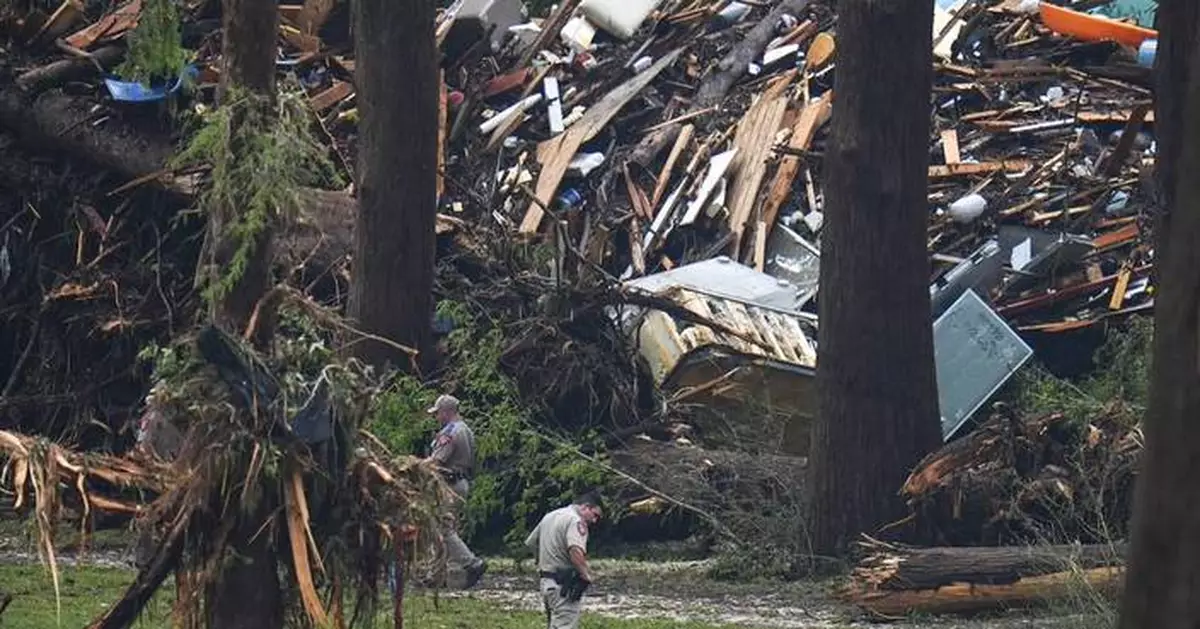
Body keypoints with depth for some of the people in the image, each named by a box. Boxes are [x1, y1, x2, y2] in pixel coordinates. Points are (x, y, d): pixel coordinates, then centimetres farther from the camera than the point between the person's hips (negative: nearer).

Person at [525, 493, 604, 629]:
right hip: (564, 586, -9)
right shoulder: (575, 521, -13)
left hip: (545, 582, 9)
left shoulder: (549, 517, 17)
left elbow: (531, 543, 25)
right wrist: (588, 576, -27)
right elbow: (575, 550, -30)